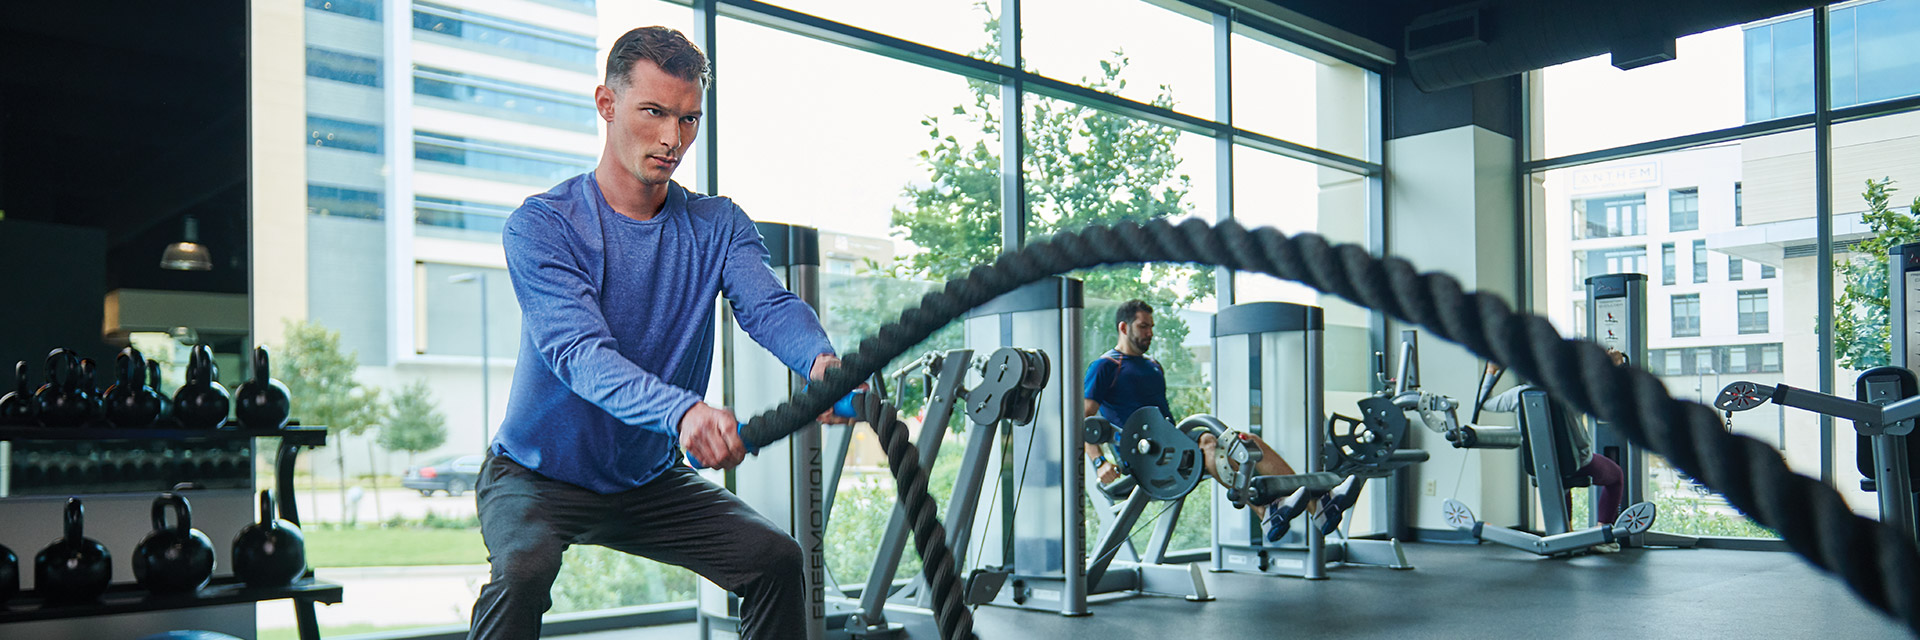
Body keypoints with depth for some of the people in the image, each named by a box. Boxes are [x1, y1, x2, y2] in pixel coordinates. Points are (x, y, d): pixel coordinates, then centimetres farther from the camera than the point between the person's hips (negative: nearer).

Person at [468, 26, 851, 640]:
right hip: (538, 475, -4)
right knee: (524, 571, -32)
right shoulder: (541, 225, -18)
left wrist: (820, 360, -48)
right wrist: (682, 411, -52)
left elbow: (769, 306, -22)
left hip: (652, 480, 4)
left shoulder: (719, 226, -4)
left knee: (777, 558, -12)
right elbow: (580, 352, -32)